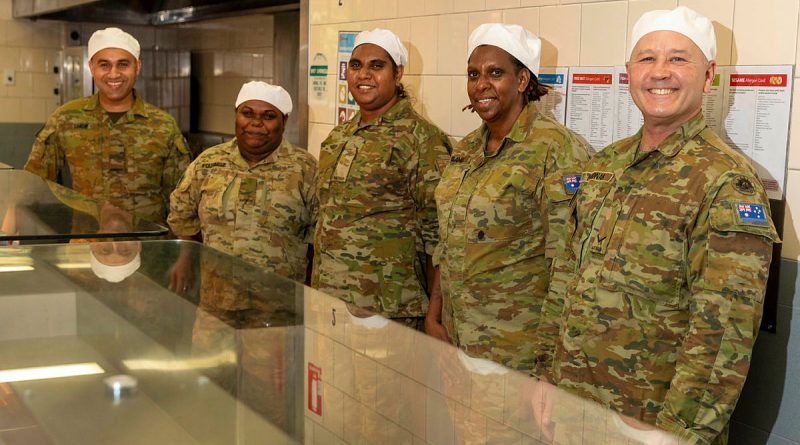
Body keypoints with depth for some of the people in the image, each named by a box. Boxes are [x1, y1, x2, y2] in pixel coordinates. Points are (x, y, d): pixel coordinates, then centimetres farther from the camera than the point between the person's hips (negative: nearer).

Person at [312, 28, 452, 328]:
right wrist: (315, 291, 15)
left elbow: (437, 236, -11)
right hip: (328, 301, 6)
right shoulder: (338, 138, 11)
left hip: (389, 309, -6)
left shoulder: (422, 138, -10)